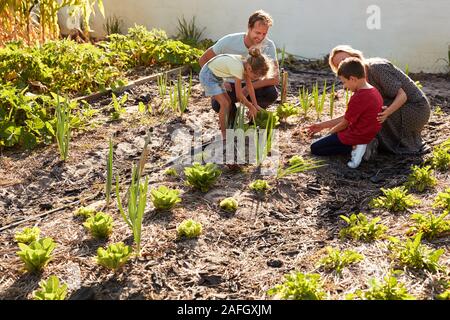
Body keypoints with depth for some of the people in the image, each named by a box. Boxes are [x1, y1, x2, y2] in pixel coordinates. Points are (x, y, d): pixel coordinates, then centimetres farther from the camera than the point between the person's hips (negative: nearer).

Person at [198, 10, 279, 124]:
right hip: (232, 85, -1)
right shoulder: (229, 41, -19)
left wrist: (249, 88, -39)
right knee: (217, 104, -32)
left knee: (272, 93, -32)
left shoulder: (268, 45, -19)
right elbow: (203, 59, -8)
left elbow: (274, 78, -29)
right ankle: (232, 117, 6)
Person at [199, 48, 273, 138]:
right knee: (224, 103, -13)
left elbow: (249, 86, 1)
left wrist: (255, 105, 1)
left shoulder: (247, 64, -10)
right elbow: (239, 95, -24)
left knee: (228, 102, 9)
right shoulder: (238, 68, -33)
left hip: (217, 75, 9)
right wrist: (251, 107, -11)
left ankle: (224, 126, 21)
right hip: (207, 75, -9)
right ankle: (224, 134, -4)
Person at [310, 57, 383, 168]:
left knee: (314, 148, 1)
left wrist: (329, 133, 6)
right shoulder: (374, 91, 5)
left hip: (356, 136, -9)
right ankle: (356, 146, 6)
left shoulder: (358, 98, -25)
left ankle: (353, 147, -11)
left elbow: (344, 123, -14)